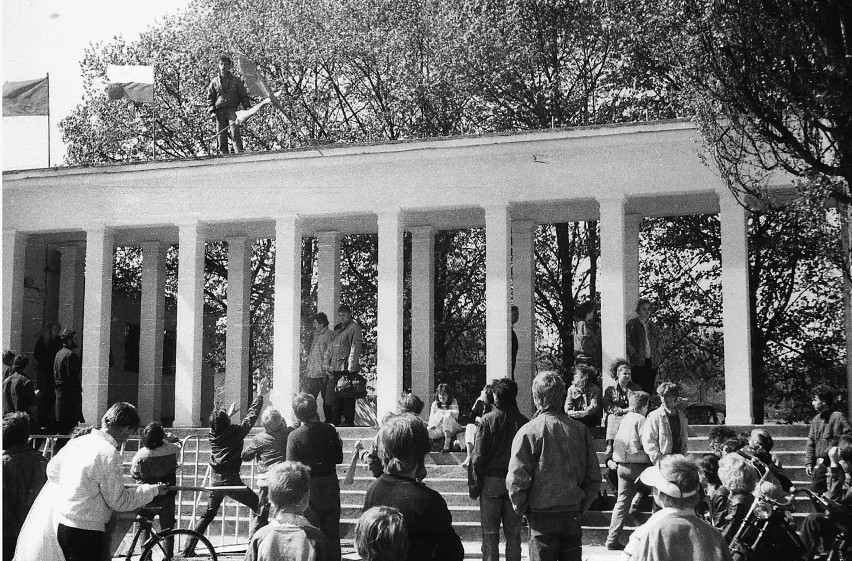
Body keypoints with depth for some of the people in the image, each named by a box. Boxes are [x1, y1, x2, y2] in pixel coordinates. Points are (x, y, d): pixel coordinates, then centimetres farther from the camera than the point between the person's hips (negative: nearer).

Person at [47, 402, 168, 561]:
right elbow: (118, 502, -15)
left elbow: (52, 470, 21)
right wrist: (153, 490, -4)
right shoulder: (109, 454, -19)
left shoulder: (76, 442, 5)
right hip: (86, 533, -9)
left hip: (62, 525, 9)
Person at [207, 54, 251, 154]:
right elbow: (210, 98, 15)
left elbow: (243, 95, 13)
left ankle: (240, 153, -21)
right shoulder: (214, 82, 14)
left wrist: (247, 107, 0)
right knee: (221, 135, 0)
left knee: (235, 133, -17)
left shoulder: (236, 80, 11)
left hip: (232, 110, -2)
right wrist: (212, 111, 2)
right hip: (219, 111, 2)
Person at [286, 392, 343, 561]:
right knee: (332, 533, 15)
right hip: (330, 486, 3)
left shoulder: (294, 437, -15)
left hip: (308, 489, -2)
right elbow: (339, 459, 1)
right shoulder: (329, 430, -8)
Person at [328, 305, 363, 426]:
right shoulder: (337, 328, 19)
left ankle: (349, 420, -2)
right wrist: (330, 364, 16)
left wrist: (351, 367, -16)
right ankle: (335, 420, 14)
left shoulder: (354, 327, -4)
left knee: (347, 395, -6)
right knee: (336, 395, 9)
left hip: (347, 367, -7)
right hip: (336, 368, 7)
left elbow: (355, 348, -11)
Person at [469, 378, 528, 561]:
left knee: (490, 534, 5)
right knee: (513, 534, 10)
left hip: (491, 480, -2)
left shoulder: (486, 421, -8)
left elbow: (478, 457, -9)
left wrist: (474, 485, -2)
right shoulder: (523, 422, -2)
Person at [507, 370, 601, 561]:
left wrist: (522, 509, 2)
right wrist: (581, 505, 13)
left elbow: (516, 479, -12)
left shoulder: (528, 432, -10)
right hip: (572, 516, 4)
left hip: (542, 516, -3)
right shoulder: (580, 429, 2)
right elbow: (594, 477, 3)